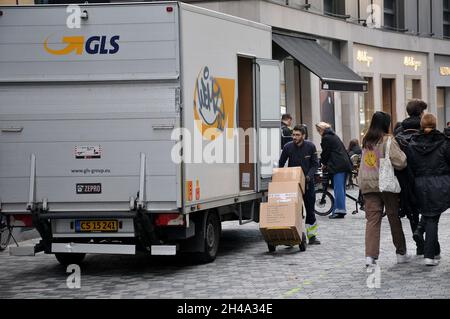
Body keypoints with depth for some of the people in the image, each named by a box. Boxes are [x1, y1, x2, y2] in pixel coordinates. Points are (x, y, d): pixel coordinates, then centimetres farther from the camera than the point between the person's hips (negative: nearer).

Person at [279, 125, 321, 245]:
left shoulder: (310, 146, -8)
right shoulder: (288, 147, -8)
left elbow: (315, 164, -3)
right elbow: (281, 164, 4)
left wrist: (309, 175, -17)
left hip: (307, 182, 0)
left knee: (310, 209, 5)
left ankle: (312, 236, 15)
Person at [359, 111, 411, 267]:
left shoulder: (366, 141, 11)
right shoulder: (387, 140, -9)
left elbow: (365, 163, 13)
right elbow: (399, 161, -16)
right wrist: (402, 153, 3)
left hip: (367, 184, 5)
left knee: (372, 220, 1)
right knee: (394, 218, 10)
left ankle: (370, 256, -11)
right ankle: (401, 253, 21)